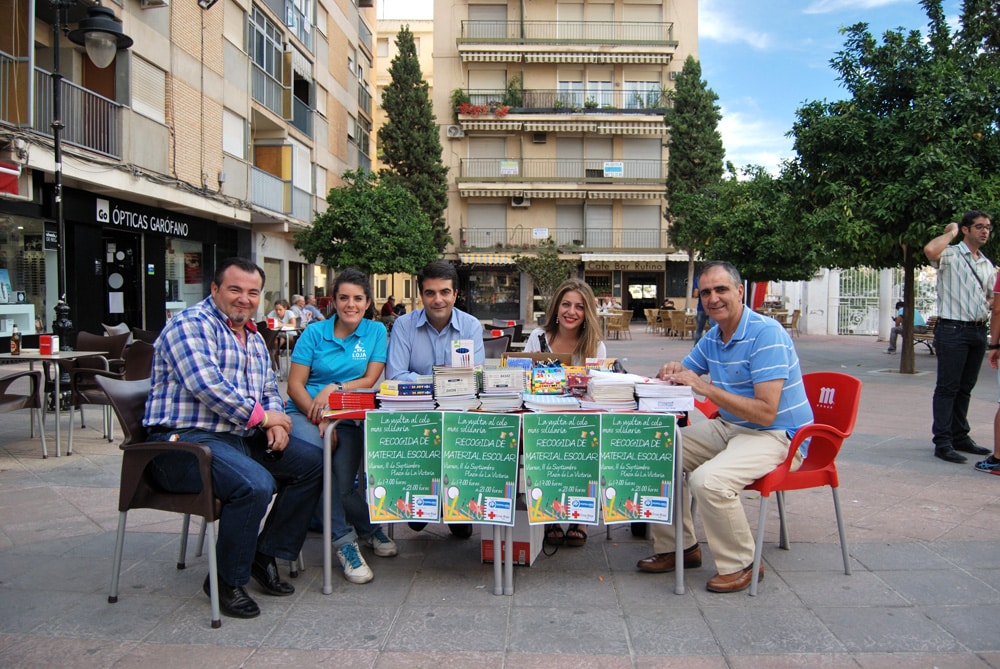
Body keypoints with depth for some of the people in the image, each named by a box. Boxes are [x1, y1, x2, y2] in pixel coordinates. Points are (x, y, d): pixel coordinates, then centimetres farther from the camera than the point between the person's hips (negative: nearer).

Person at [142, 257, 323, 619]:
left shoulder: (254, 338, 20)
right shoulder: (191, 324, -8)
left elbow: (269, 390, 23)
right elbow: (206, 385, -22)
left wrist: (274, 422, 0)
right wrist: (261, 416, -13)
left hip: (241, 438, 9)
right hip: (187, 440, -9)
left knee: (312, 463, 0)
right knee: (256, 484, -31)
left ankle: (266, 555, 8)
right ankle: (227, 581, -9)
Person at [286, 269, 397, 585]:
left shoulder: (376, 331, 9)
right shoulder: (314, 333, 7)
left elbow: (371, 380, 2)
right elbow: (295, 384, 1)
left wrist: (335, 388, -15)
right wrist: (318, 416, -15)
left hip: (349, 418, 0)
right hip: (305, 413, 0)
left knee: (342, 482, -23)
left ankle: (343, 537, 9)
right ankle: (367, 526, -14)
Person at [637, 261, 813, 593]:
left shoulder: (766, 333, -20)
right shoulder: (712, 337, 7)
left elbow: (766, 413, -26)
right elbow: (683, 374, 19)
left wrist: (706, 387, -27)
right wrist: (672, 372, -6)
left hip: (776, 435, -9)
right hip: (728, 427, 9)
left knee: (708, 479, -32)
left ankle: (740, 565, -6)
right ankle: (678, 547, 12)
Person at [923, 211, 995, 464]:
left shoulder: (987, 264, 17)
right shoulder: (951, 255, -6)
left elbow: (991, 296, 29)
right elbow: (930, 250, -30)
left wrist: (988, 306, 4)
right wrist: (950, 232, -12)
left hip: (979, 330, 8)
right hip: (953, 330, -7)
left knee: (965, 387, 14)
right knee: (947, 387, -5)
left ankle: (960, 436, 23)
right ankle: (943, 442, -3)